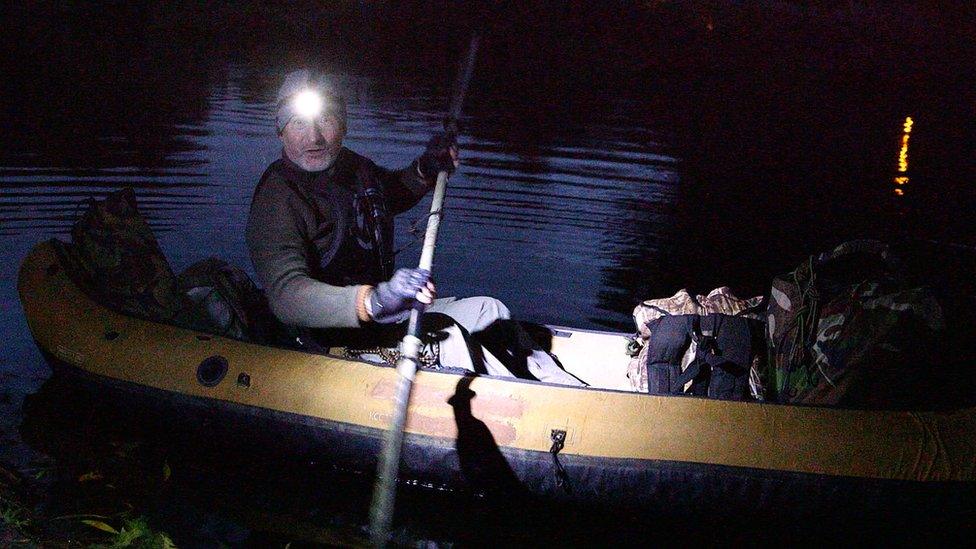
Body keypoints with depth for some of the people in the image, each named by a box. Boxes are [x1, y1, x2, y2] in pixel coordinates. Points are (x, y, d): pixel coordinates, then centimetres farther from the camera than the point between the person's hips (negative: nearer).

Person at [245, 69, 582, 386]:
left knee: (489, 310, 12)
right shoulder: (277, 198, -23)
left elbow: (393, 195, 27)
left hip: (379, 313, 9)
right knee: (445, 336, -25)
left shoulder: (353, 166, 4)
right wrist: (373, 300, -53)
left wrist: (425, 170, 3)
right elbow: (286, 293, -38)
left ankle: (554, 381, 25)